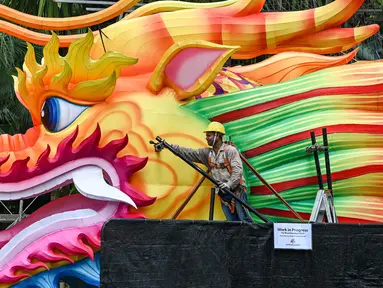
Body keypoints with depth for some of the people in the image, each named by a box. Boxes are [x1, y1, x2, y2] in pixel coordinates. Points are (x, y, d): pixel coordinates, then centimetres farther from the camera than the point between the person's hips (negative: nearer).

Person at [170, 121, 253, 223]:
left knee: (244, 220, -11)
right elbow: (188, 153, 8)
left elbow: (238, 170, -15)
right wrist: (169, 146, 2)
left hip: (237, 191, -6)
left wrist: (229, 184, -26)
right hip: (223, 193, 6)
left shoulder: (230, 150, -7)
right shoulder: (207, 153, 11)